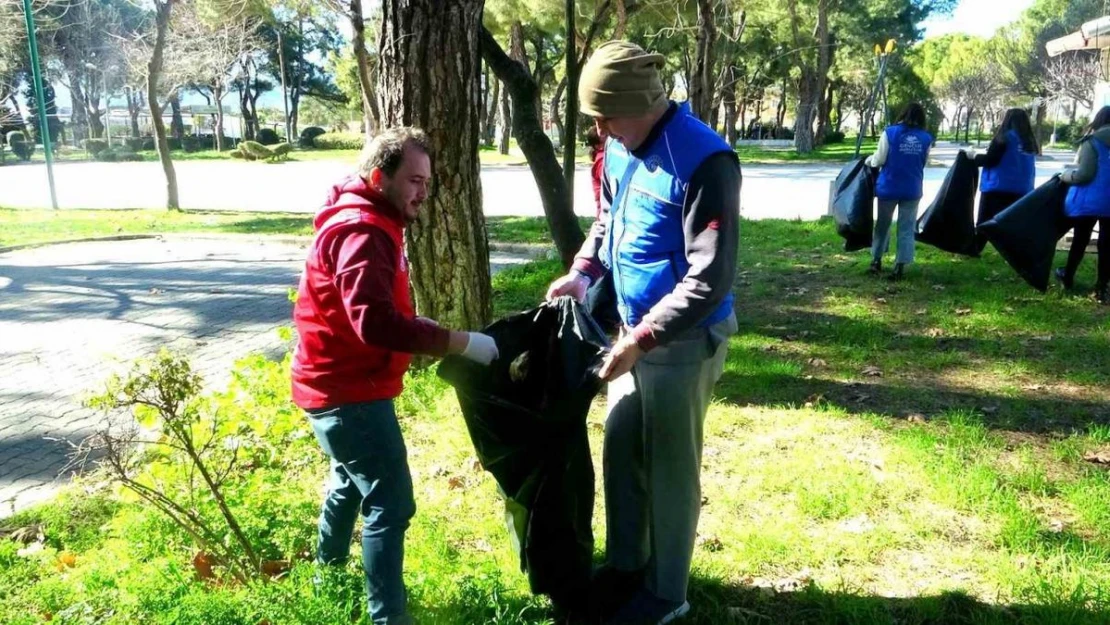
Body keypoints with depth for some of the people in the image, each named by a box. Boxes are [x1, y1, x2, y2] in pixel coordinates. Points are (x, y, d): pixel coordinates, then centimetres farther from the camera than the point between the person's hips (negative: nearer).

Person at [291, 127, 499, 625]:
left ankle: (329, 568, 49)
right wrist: (461, 343, -34)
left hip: (340, 382, 11)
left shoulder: (369, 223, 12)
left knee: (352, 477, 29)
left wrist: (438, 342, 2)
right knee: (391, 503, -8)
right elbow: (376, 322, -36)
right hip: (348, 389, -11)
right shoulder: (361, 232, -23)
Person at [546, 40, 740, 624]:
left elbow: (710, 280, -26)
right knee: (620, 454, 18)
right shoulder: (619, 150, 2)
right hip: (635, 328, 8)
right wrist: (582, 271, 2)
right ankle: (624, 566, 39)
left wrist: (640, 341, -28)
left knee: (669, 468, 7)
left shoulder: (704, 161, -24)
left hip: (683, 341, -8)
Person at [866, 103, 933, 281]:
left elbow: (880, 159, -7)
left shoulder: (890, 133, -9)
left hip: (888, 187, -1)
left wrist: (870, 160, 15)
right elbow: (924, 163, 9)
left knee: (883, 224, 14)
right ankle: (900, 266, 2)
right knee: (907, 228, 6)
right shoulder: (926, 138, 0)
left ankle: (876, 261, 21)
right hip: (912, 190, 1)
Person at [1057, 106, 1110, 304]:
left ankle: (1068, 277, 30)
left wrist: (1065, 176, 1)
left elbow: (1084, 174, -16)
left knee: (1080, 240, 13)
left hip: (1088, 201, -3)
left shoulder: (1093, 142, -10)